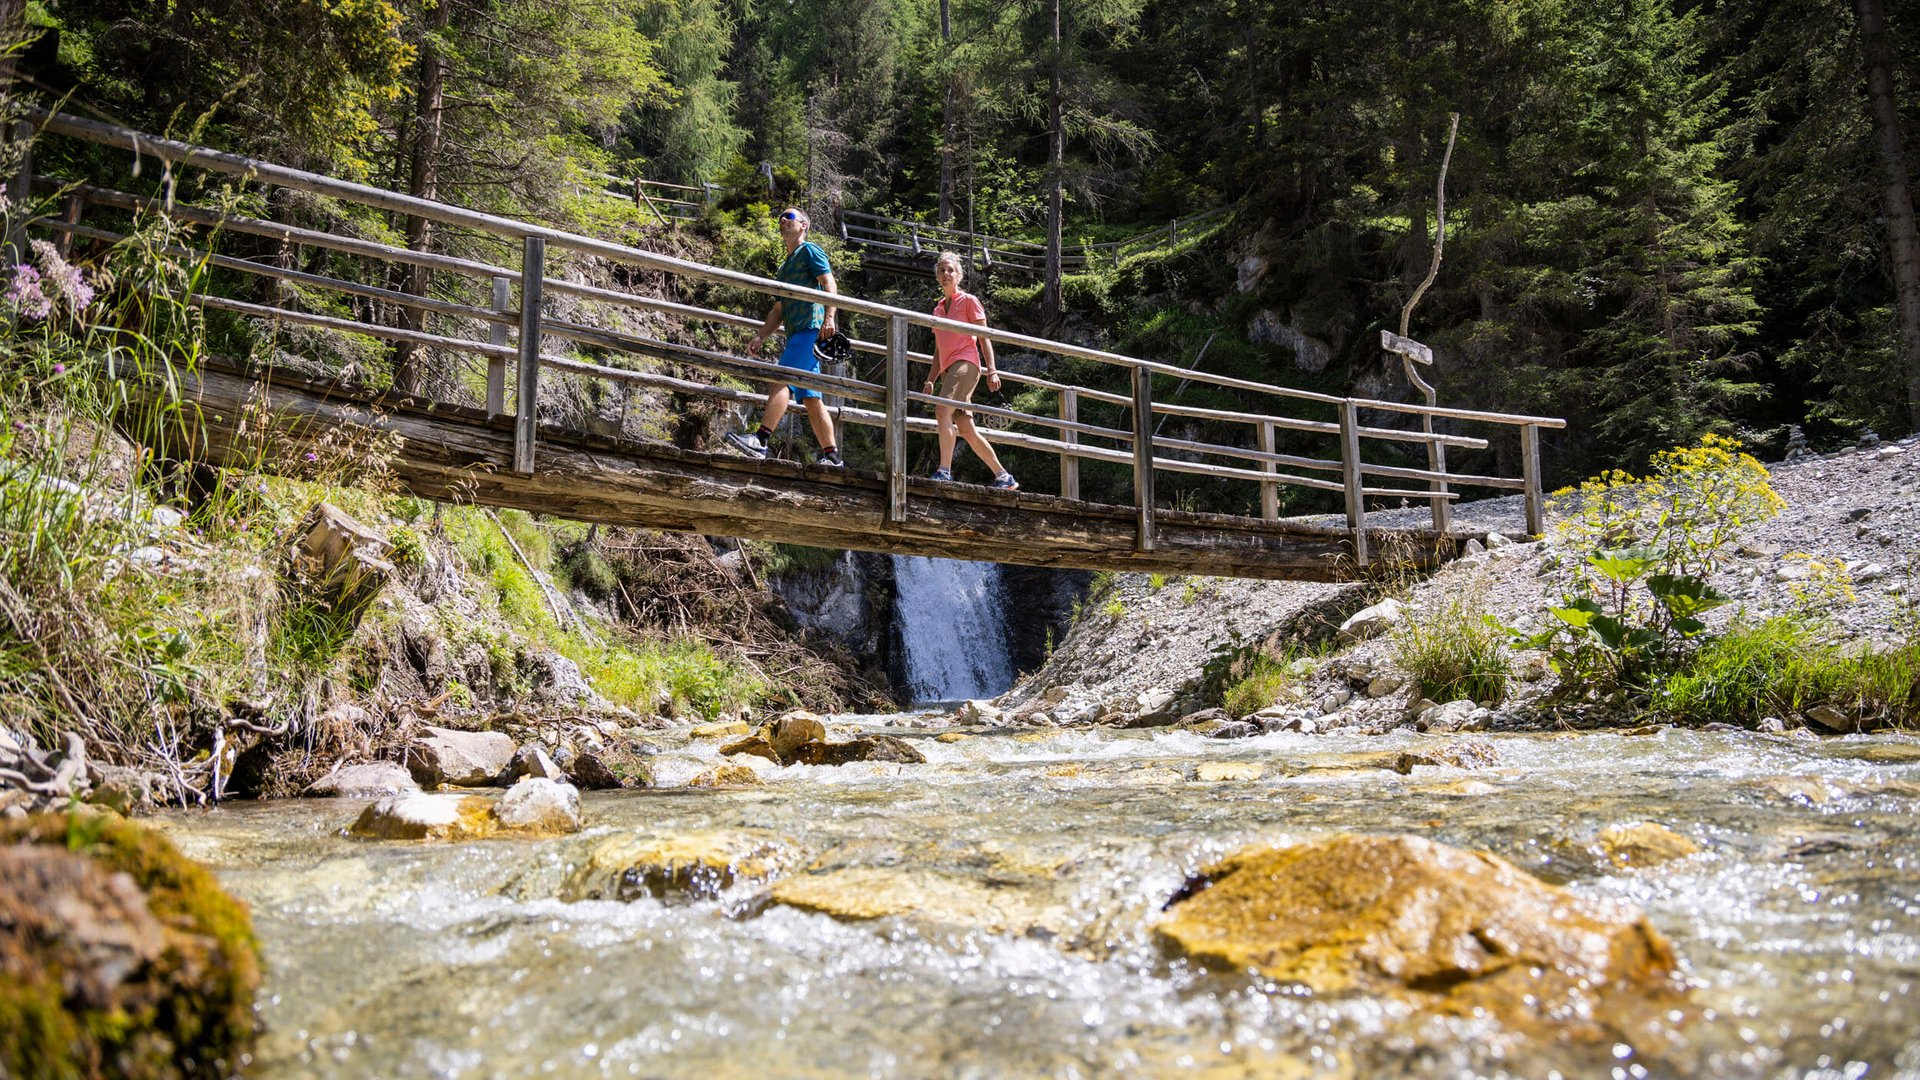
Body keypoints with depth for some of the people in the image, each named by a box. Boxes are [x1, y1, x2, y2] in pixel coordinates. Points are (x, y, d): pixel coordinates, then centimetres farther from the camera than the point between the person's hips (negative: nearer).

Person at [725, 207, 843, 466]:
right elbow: (778, 311, 28)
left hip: (811, 328, -9)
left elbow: (830, 284, -10)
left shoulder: (810, 250, 4)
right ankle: (831, 455, 4)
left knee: (781, 380, -21)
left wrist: (828, 317, -24)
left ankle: (761, 440, -31)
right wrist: (760, 337, 16)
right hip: (796, 334, 9)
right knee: (811, 397, 4)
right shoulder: (785, 267, 29)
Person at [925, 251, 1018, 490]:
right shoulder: (938, 309, 23)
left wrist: (991, 370, -11)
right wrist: (931, 379, 16)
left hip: (965, 362, -7)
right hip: (948, 369, 7)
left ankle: (944, 471, -35)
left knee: (943, 410, -27)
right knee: (966, 430, 3)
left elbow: (984, 338, -2)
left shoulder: (968, 301, 5)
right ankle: (1004, 477, 8)